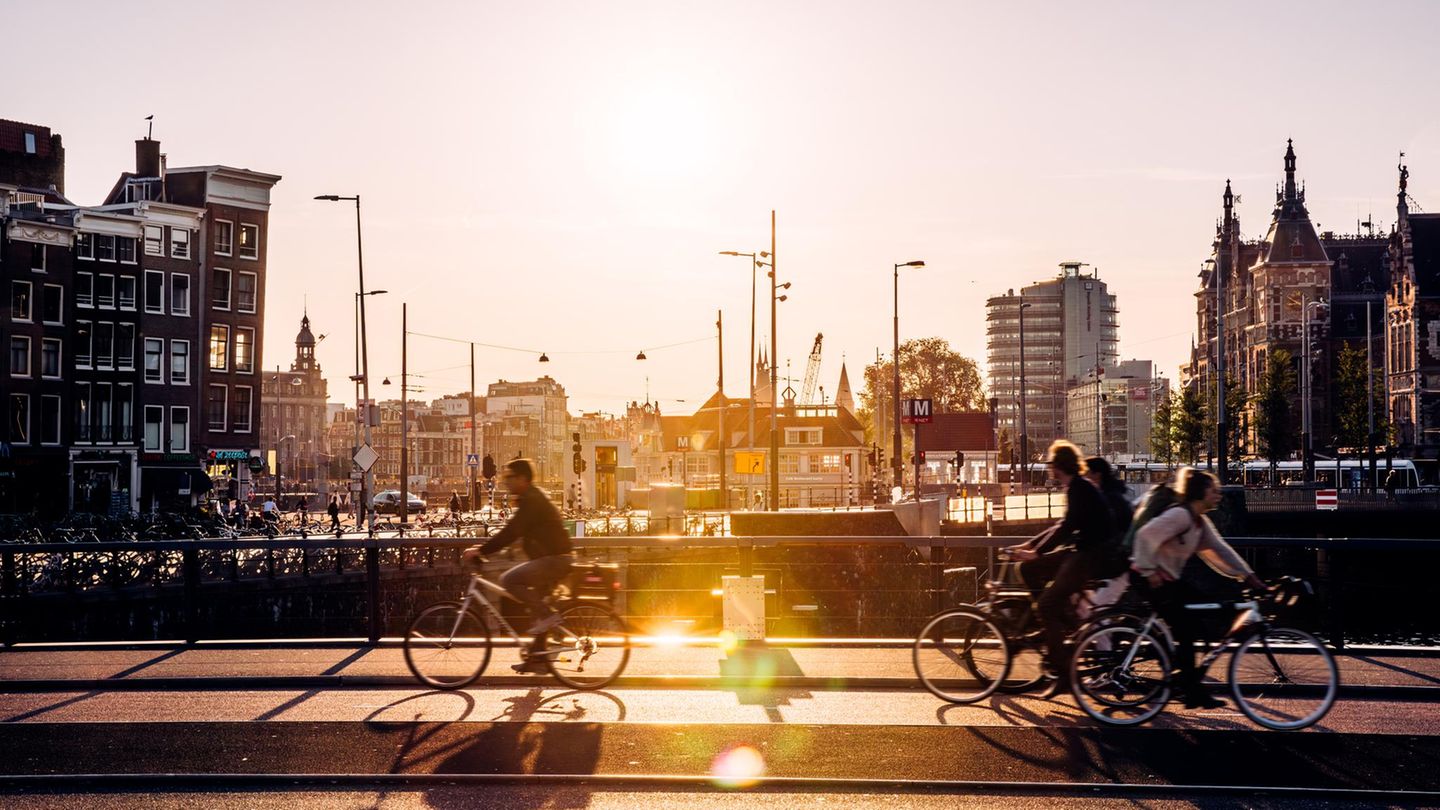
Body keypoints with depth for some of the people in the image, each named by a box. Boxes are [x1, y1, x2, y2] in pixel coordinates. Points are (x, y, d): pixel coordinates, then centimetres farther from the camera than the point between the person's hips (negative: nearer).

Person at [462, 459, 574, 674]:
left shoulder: (532, 500, -14)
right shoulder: (532, 498, 19)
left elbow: (511, 532, -22)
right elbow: (512, 532, 24)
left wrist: (481, 550, -21)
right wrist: (484, 548, 17)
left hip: (555, 559, -11)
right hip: (555, 559, 11)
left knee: (510, 580, -20)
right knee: (537, 603, 13)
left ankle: (547, 615, -15)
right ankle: (538, 658, 17)